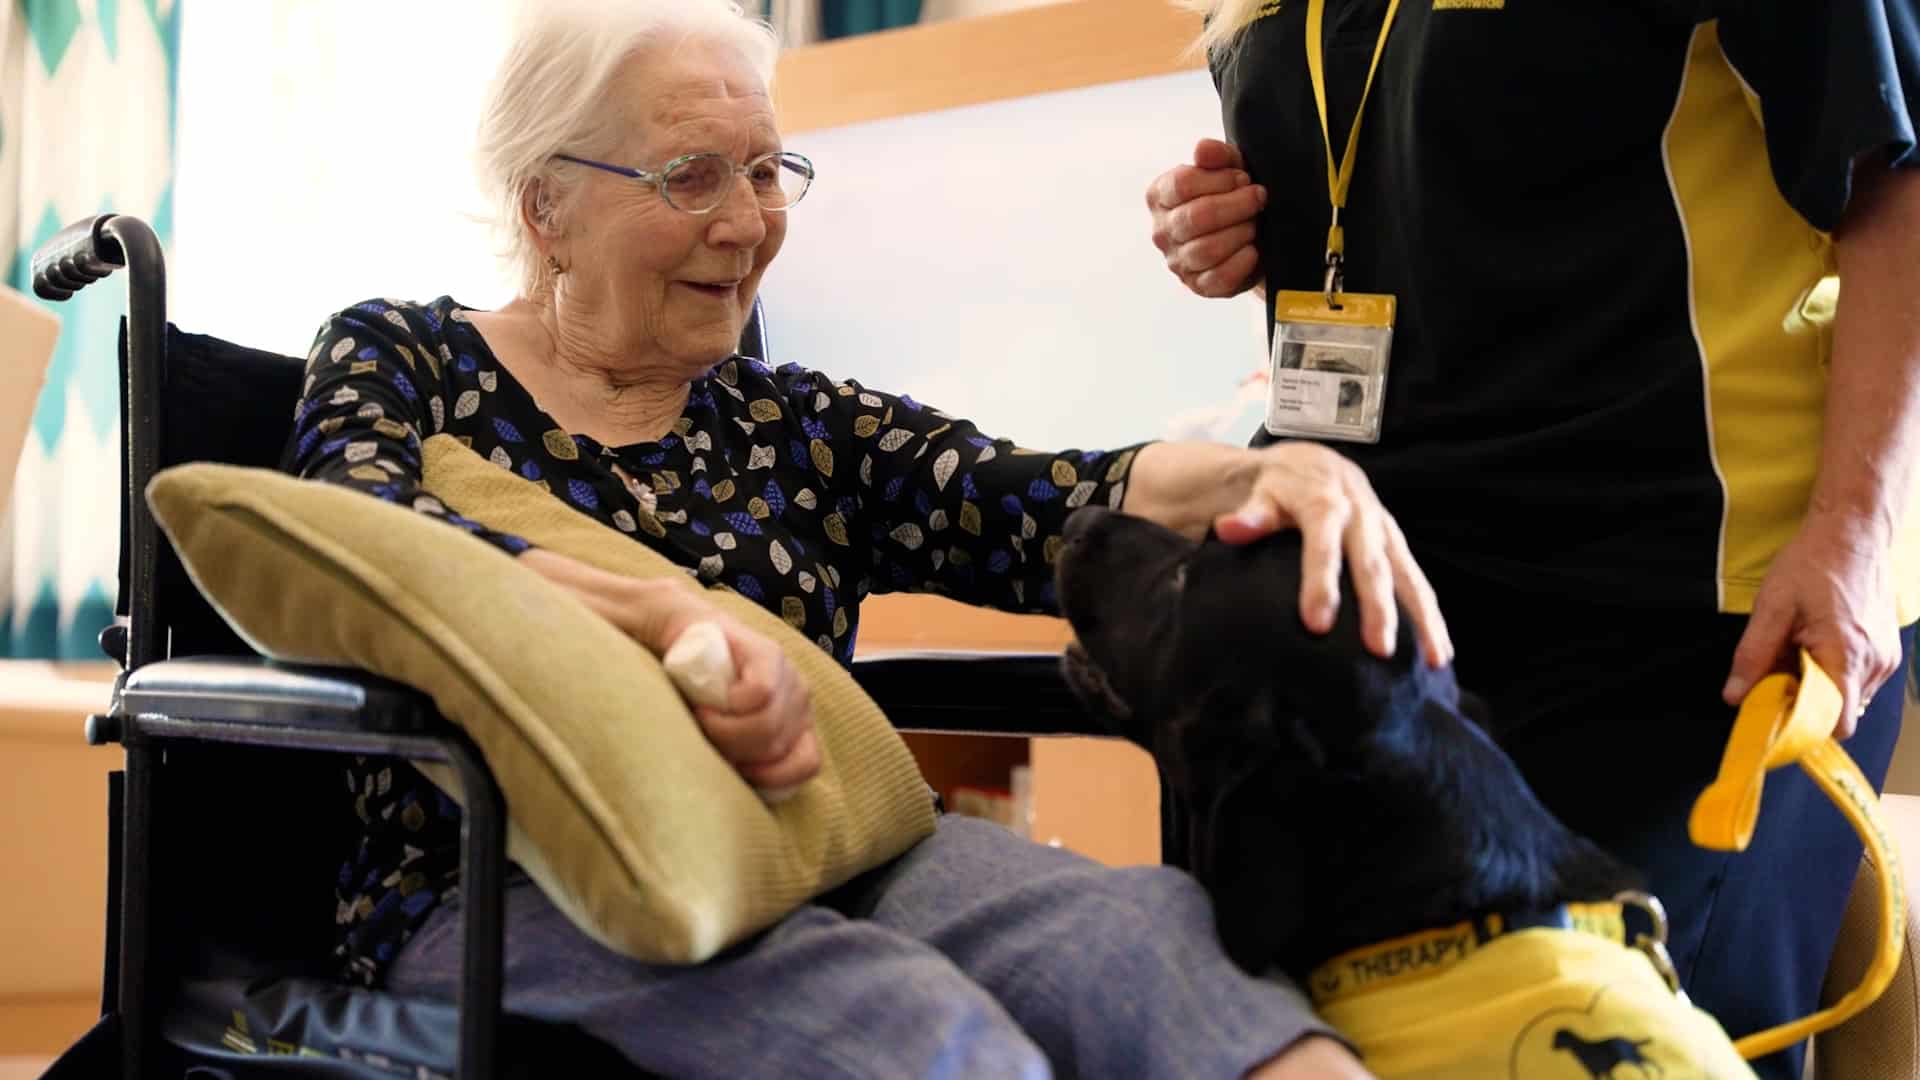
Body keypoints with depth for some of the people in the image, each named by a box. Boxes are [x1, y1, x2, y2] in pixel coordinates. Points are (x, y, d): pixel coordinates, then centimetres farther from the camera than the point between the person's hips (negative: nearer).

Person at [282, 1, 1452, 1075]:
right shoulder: (399, 361, 9)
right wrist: (670, 619, -29)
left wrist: (1273, 477, -20)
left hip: (807, 865, 4)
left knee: (1154, 934, -29)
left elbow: (1053, 505, 1)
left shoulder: (799, 427, 18)